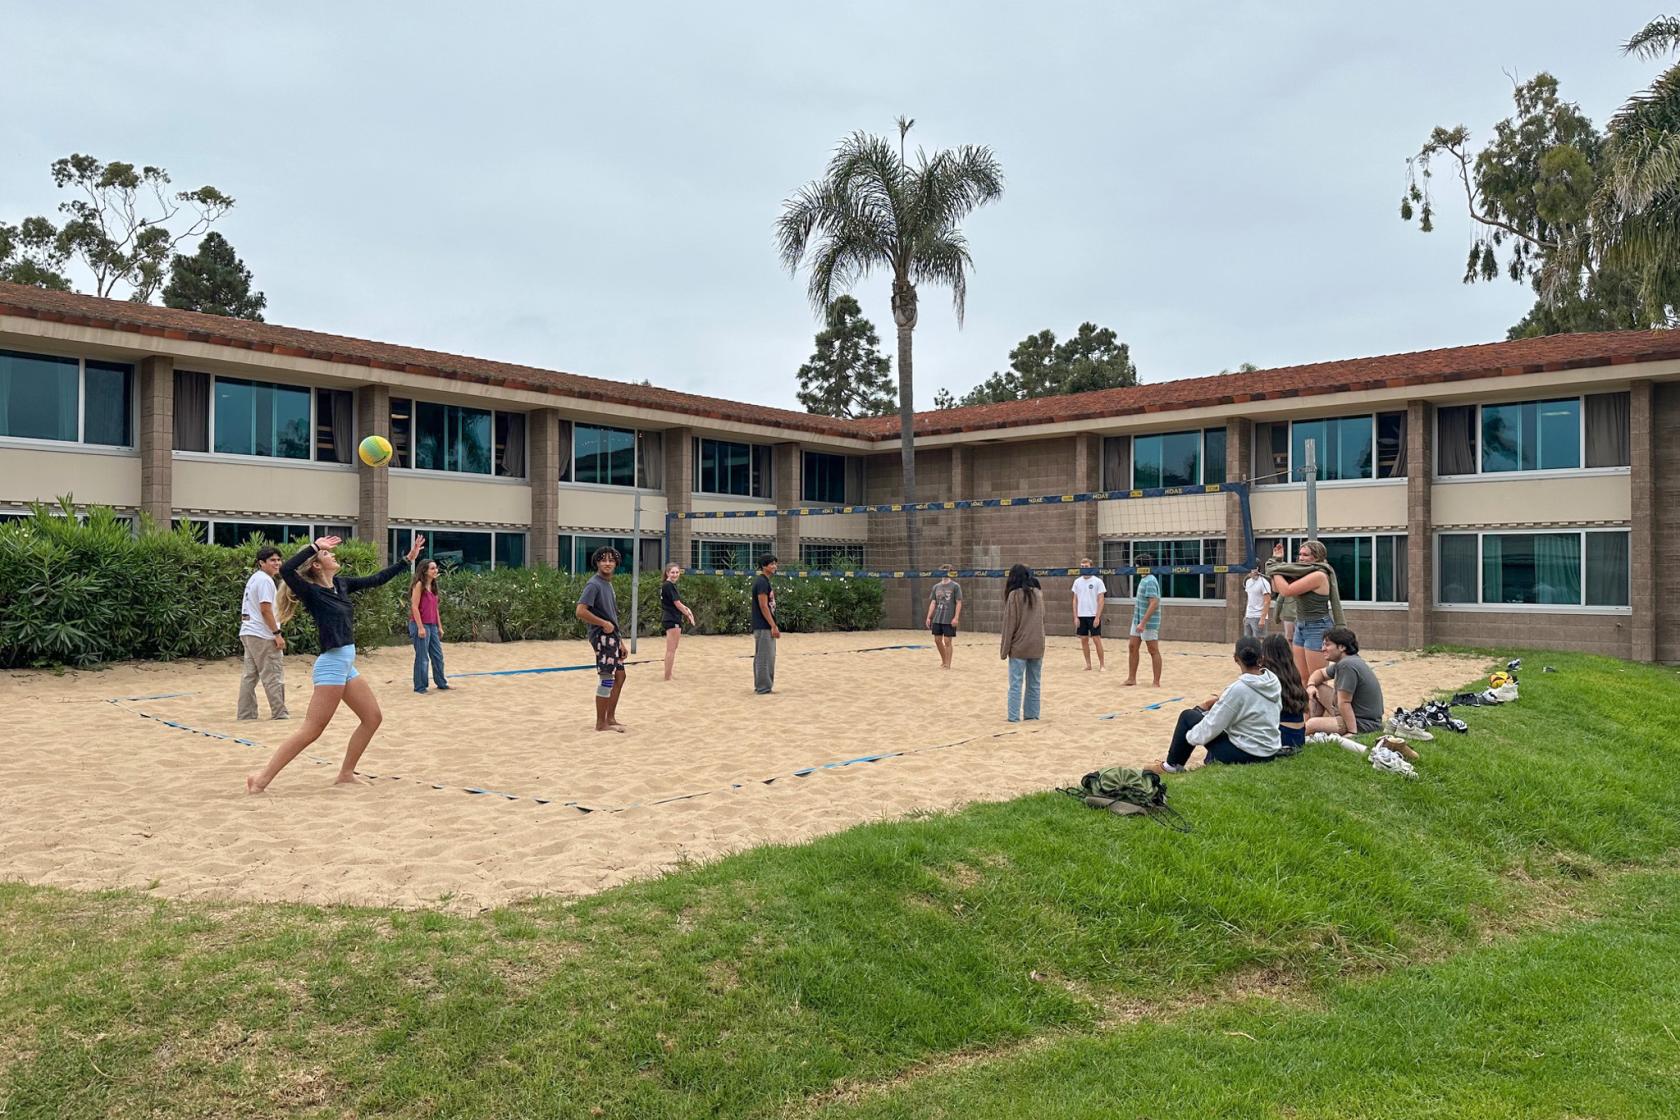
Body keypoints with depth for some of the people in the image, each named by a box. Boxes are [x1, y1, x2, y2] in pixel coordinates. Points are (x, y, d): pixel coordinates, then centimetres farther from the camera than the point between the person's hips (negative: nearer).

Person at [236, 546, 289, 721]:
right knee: (273, 677, -5)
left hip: (247, 633, 10)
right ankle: (279, 715, -2)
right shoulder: (265, 580, -13)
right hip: (262, 635, -10)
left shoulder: (253, 578, 18)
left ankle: (245, 715, 13)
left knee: (249, 676, 11)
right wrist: (277, 633, -18)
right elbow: (265, 609, -19)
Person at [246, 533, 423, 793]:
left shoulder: (341, 584, 10)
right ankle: (262, 777, -4)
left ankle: (346, 774, 20)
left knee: (372, 717, 12)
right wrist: (315, 546, -22)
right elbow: (286, 570, -30)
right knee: (312, 731, -9)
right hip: (332, 665, -9)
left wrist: (408, 559, 19)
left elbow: (376, 579, 19)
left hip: (346, 665, 9)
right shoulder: (311, 591, -11)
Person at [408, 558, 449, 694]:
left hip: (432, 625, 8)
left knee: (438, 656, 11)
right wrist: (420, 627, -18)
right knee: (422, 658, -2)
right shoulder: (419, 585, -10)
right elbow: (414, 607, -14)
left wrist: (439, 626, 15)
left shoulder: (433, 586, 13)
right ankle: (420, 687, 6)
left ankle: (441, 684, 20)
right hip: (421, 625, -8)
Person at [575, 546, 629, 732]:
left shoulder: (608, 584, 15)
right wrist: (604, 624, -17)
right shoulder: (594, 584, -13)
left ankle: (610, 718, 23)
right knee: (607, 678, -6)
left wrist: (620, 641, 19)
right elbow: (581, 611, -24)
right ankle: (601, 723, 2)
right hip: (602, 636, -10)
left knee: (619, 676, 14)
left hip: (612, 636, 10)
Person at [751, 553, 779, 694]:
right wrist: (774, 626, -19)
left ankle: (762, 686, 19)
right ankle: (763, 687, -4)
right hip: (764, 626, -10)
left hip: (766, 626, 10)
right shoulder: (762, 582, -14)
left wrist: (773, 626, 19)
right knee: (764, 657, -7)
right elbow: (763, 606, -19)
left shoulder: (766, 581, 17)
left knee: (768, 656, 13)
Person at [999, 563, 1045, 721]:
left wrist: (1004, 649, -3)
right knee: (1034, 683, 11)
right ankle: (1031, 713, 13)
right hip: (1037, 647, 5)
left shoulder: (1014, 595, -8)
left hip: (1019, 647, -5)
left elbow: (1009, 624, -8)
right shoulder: (1038, 594, 8)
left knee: (1016, 683, -1)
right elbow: (1041, 620, 15)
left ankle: (1014, 715, -4)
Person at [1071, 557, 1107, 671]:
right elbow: (1075, 600, 10)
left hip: (1093, 615, -4)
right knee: (1084, 639, 6)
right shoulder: (1077, 582, 7)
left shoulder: (1097, 581, -5)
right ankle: (1088, 664, 15)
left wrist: (1097, 617, -13)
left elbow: (1101, 600, -6)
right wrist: (1075, 617, 3)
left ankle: (1101, 664, 6)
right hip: (1081, 616, 4)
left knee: (1097, 639, -3)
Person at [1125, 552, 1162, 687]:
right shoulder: (1143, 580, 12)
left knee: (1153, 651, -1)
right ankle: (1132, 678, 19)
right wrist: (1137, 605, 13)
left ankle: (1156, 683, 5)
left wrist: (1143, 623, -28)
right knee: (1132, 647, 11)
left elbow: (1154, 603, -26)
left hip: (1149, 622, -10)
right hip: (1138, 620, 10)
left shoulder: (1150, 581, -18)